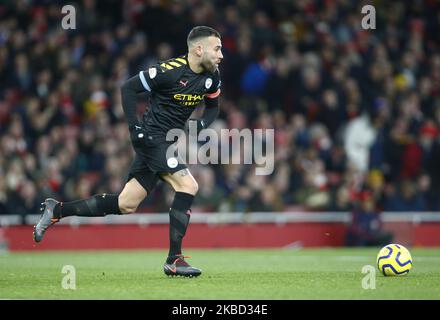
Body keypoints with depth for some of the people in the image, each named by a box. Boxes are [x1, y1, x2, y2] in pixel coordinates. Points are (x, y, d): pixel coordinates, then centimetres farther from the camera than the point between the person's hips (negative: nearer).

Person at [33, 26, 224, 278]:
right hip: (152, 136, -8)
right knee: (188, 185, -22)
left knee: (126, 205, 9)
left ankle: (57, 210, 20)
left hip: (168, 141, 8)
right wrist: (135, 127, -16)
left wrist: (200, 124, -2)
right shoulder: (170, 71, -19)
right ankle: (174, 259, -16)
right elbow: (129, 88, -12)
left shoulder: (212, 77, 2)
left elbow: (213, 107, 19)